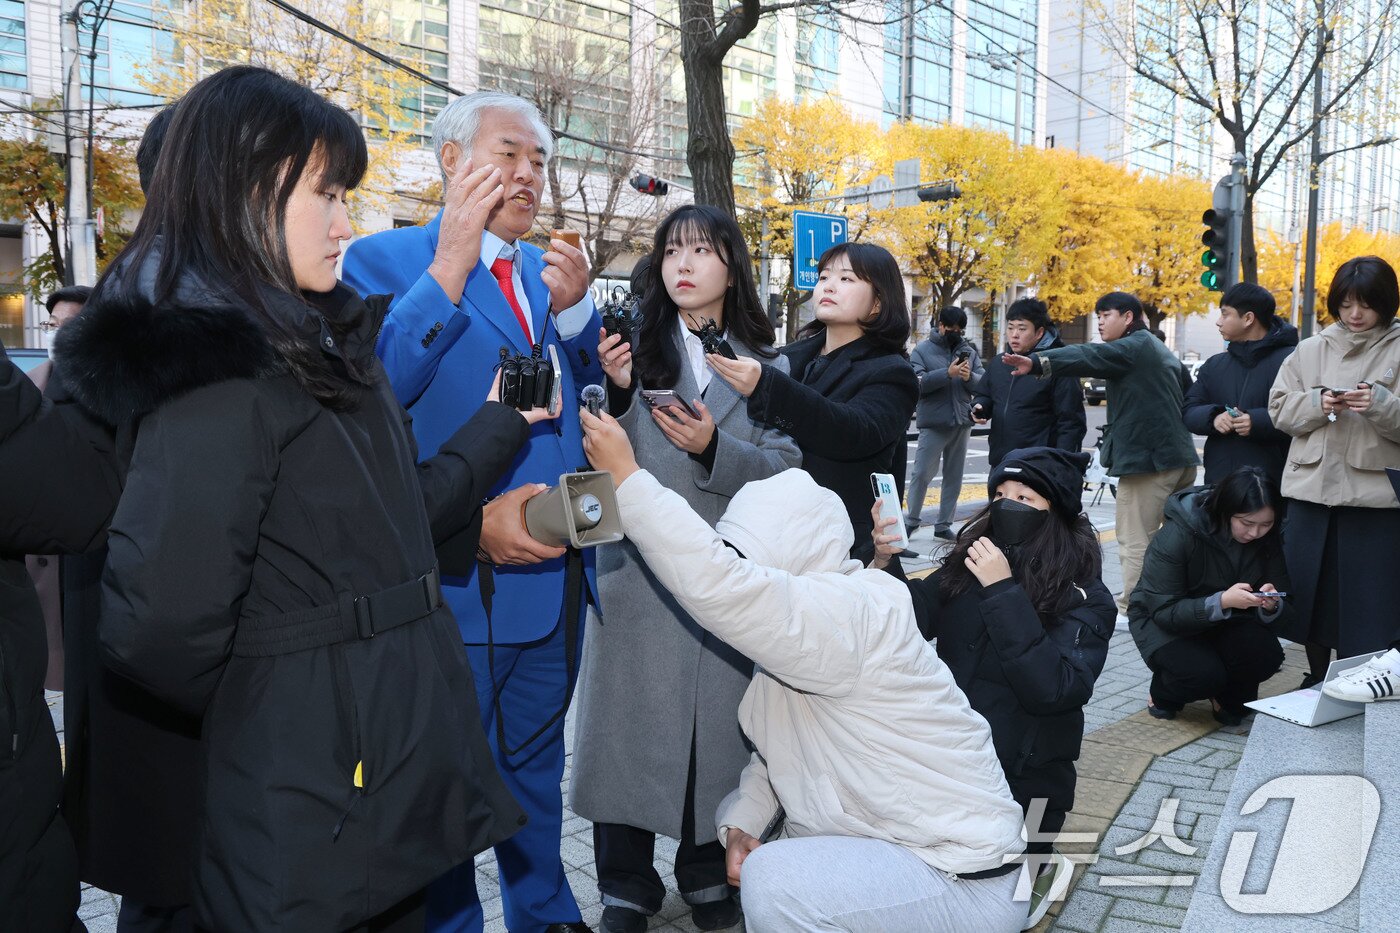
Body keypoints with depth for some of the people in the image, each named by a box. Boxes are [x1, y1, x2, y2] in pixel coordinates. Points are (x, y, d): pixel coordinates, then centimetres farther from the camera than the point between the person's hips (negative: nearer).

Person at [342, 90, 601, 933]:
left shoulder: (547, 271, 11)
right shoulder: (383, 261, -8)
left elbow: (593, 386, 8)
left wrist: (576, 307, -10)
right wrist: (451, 264, -26)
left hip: (556, 578, 6)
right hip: (459, 581, -6)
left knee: (536, 766, 23)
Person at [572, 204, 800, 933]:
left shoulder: (765, 363, 9)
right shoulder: (636, 346, 5)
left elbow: (784, 472, 2)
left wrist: (713, 448, -14)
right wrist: (616, 391, -18)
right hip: (636, 570, -1)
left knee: (720, 724, 7)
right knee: (632, 721, 3)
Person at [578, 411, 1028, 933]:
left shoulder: (850, 615, -25)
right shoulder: (806, 620, 3)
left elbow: (717, 583, -38)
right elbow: (778, 748, 10)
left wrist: (625, 475, -30)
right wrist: (742, 823, -7)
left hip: (964, 883, -9)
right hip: (886, 847, 9)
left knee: (774, 882, -25)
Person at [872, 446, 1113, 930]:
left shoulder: (1084, 599, -12)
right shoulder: (968, 564, 0)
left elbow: (1052, 690, -27)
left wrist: (1004, 592, -29)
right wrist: (885, 562, -26)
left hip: (1021, 781, -4)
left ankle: (1037, 871, 20)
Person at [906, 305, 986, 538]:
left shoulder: (969, 351, 11)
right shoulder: (922, 350, -1)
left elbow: (984, 384, 5)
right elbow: (917, 383, -16)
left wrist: (970, 377, -16)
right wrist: (948, 373, -24)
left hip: (962, 423, 5)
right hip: (933, 423, -5)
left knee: (954, 476, 9)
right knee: (922, 473, -3)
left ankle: (944, 523, 18)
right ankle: (911, 520, 10)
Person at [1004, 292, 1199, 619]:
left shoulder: (1133, 346, -9)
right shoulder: (1159, 350, 21)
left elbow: (1087, 356, -25)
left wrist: (1037, 362, -39)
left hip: (1147, 458, -10)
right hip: (1180, 456, 10)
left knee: (1134, 537, -4)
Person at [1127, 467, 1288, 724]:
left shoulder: (1267, 538, -12)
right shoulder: (1179, 533, -28)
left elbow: (1286, 607, -6)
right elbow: (1163, 610, -27)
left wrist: (1271, 606, -32)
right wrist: (1221, 602, -42)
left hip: (1225, 621, 5)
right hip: (1164, 622, -4)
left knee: (1266, 655, -25)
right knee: (1205, 674, -30)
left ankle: (1230, 699, 8)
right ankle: (1163, 693, 6)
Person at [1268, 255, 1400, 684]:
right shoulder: (1311, 350, 10)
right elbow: (1280, 410, 7)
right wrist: (1317, 404, -10)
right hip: (1311, 489, 3)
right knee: (1310, 590, 11)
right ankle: (1317, 681, 27)